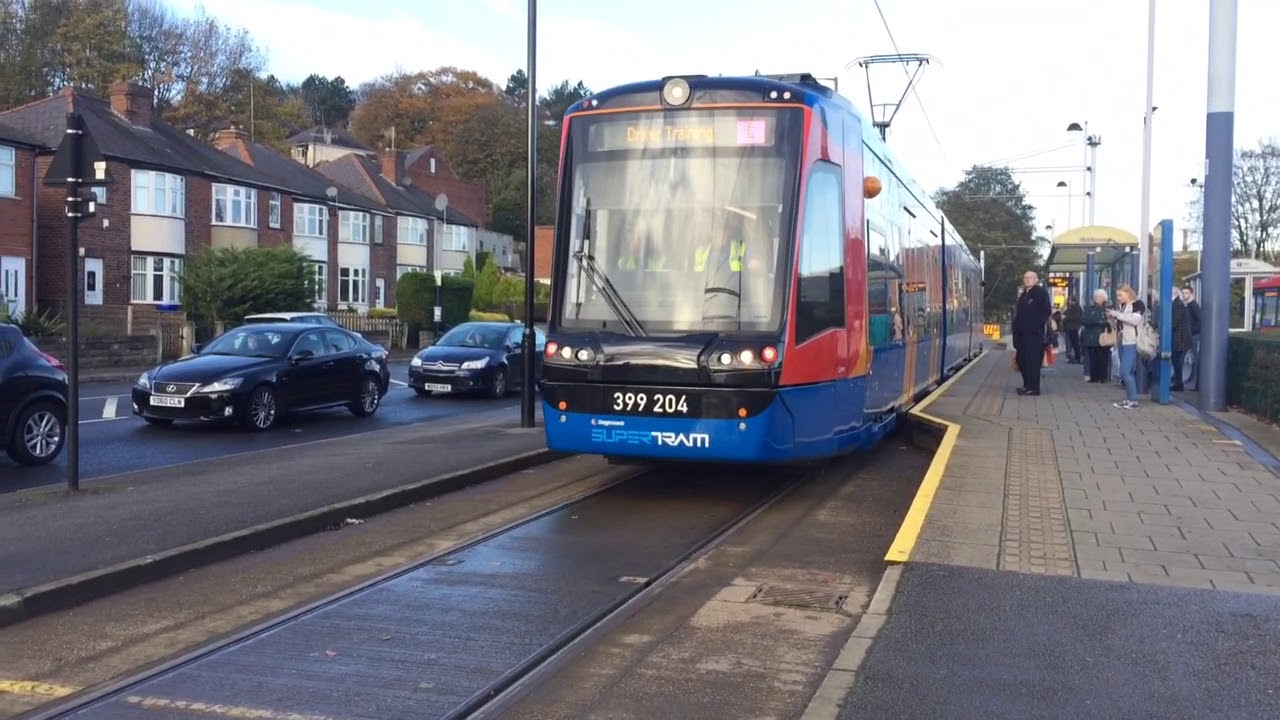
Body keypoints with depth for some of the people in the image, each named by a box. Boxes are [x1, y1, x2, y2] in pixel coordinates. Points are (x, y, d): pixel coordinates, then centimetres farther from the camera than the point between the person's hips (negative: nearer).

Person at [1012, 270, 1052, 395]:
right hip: (1022, 333, 8)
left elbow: (1047, 311, -10)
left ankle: (1033, 388, -6)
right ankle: (1027, 385, 21)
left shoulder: (1041, 293, -3)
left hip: (1034, 333, -8)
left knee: (1032, 360, -8)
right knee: (1021, 360, 11)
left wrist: (1038, 325, -14)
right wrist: (1016, 327, 8)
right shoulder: (1023, 295, 20)